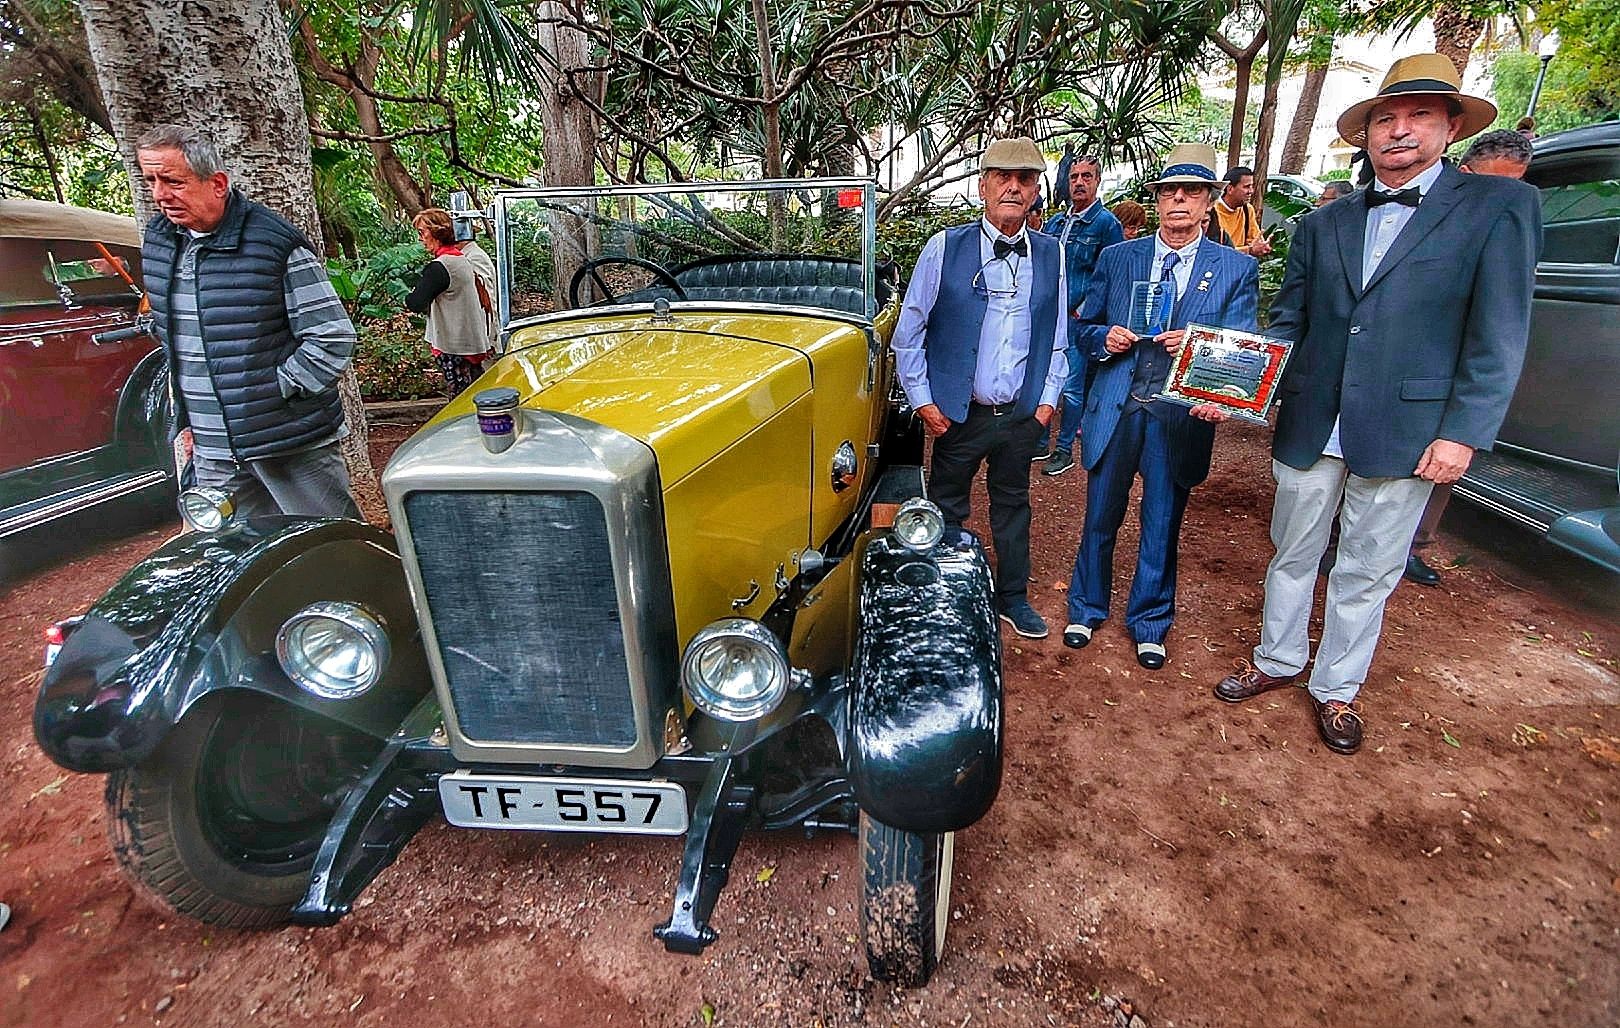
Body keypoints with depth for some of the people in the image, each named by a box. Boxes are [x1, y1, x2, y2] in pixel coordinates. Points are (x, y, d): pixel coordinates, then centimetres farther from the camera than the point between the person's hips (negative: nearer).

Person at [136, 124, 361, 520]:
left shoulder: (276, 243, -12)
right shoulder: (155, 242, 11)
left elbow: (333, 338, -13)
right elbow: (170, 339, 22)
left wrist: (270, 394, -13)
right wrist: (186, 420, 18)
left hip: (292, 443, -7)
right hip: (211, 453, 7)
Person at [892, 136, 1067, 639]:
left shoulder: (1051, 254, 3)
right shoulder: (944, 248, -7)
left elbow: (1058, 337, 11)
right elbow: (908, 332, -4)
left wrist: (1047, 399, 5)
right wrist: (923, 401, -7)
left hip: (1022, 414, 3)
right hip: (958, 414, -3)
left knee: (1013, 506, 17)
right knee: (945, 511, 9)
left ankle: (1013, 598, 35)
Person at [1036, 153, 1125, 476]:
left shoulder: (1106, 223, -4)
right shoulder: (1056, 222, 14)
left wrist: (1084, 311, -13)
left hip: (1079, 320, -6)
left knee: (1072, 386, -2)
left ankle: (1064, 449, 9)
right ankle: (1039, 443, 20)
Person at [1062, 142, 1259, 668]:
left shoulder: (1237, 269, 4)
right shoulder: (1115, 259, 7)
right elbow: (1086, 327, 12)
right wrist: (1105, 339, -10)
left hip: (1181, 417, -1)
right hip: (1114, 408, 1)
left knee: (1162, 527, 10)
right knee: (1099, 518, 10)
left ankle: (1149, 623, 29)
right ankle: (1087, 609, 31)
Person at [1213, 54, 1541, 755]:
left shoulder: (1498, 206, -1)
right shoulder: (1323, 224, 9)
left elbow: (1498, 337, -5)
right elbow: (1287, 323, 8)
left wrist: (1462, 434, -12)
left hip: (1404, 435, -3)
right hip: (1309, 427, 3)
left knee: (1366, 574, 10)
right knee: (1292, 554, 15)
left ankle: (1336, 690, 28)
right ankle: (1277, 662, 33)